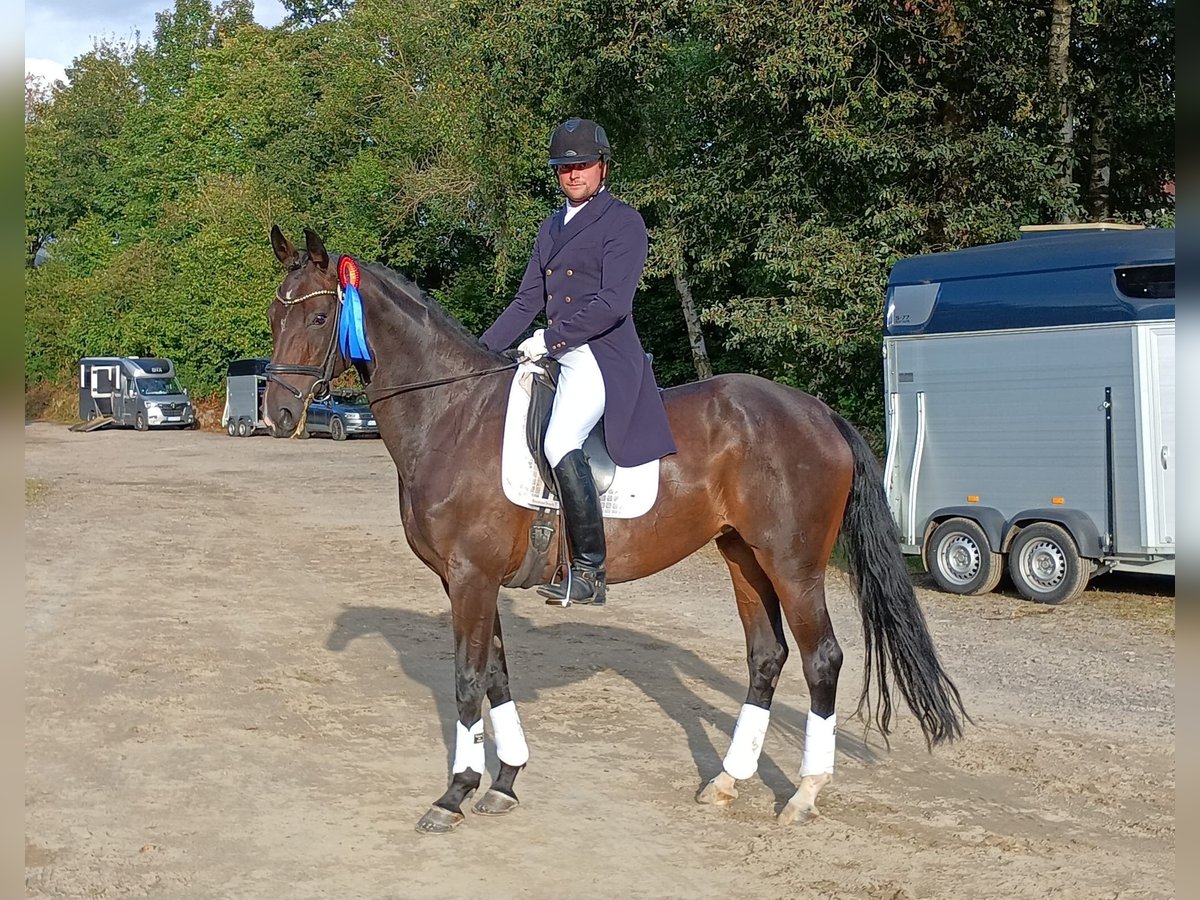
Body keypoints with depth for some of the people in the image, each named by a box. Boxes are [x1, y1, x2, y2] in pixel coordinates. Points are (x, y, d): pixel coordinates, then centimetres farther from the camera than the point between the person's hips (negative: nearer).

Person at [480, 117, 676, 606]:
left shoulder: (623, 221, -4)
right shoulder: (552, 226, 20)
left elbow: (613, 303, -14)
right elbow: (527, 300, 19)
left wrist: (550, 339, -17)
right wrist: (480, 352, 10)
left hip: (604, 357, -10)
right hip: (560, 360, 10)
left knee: (560, 442, -29)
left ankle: (590, 571, -26)